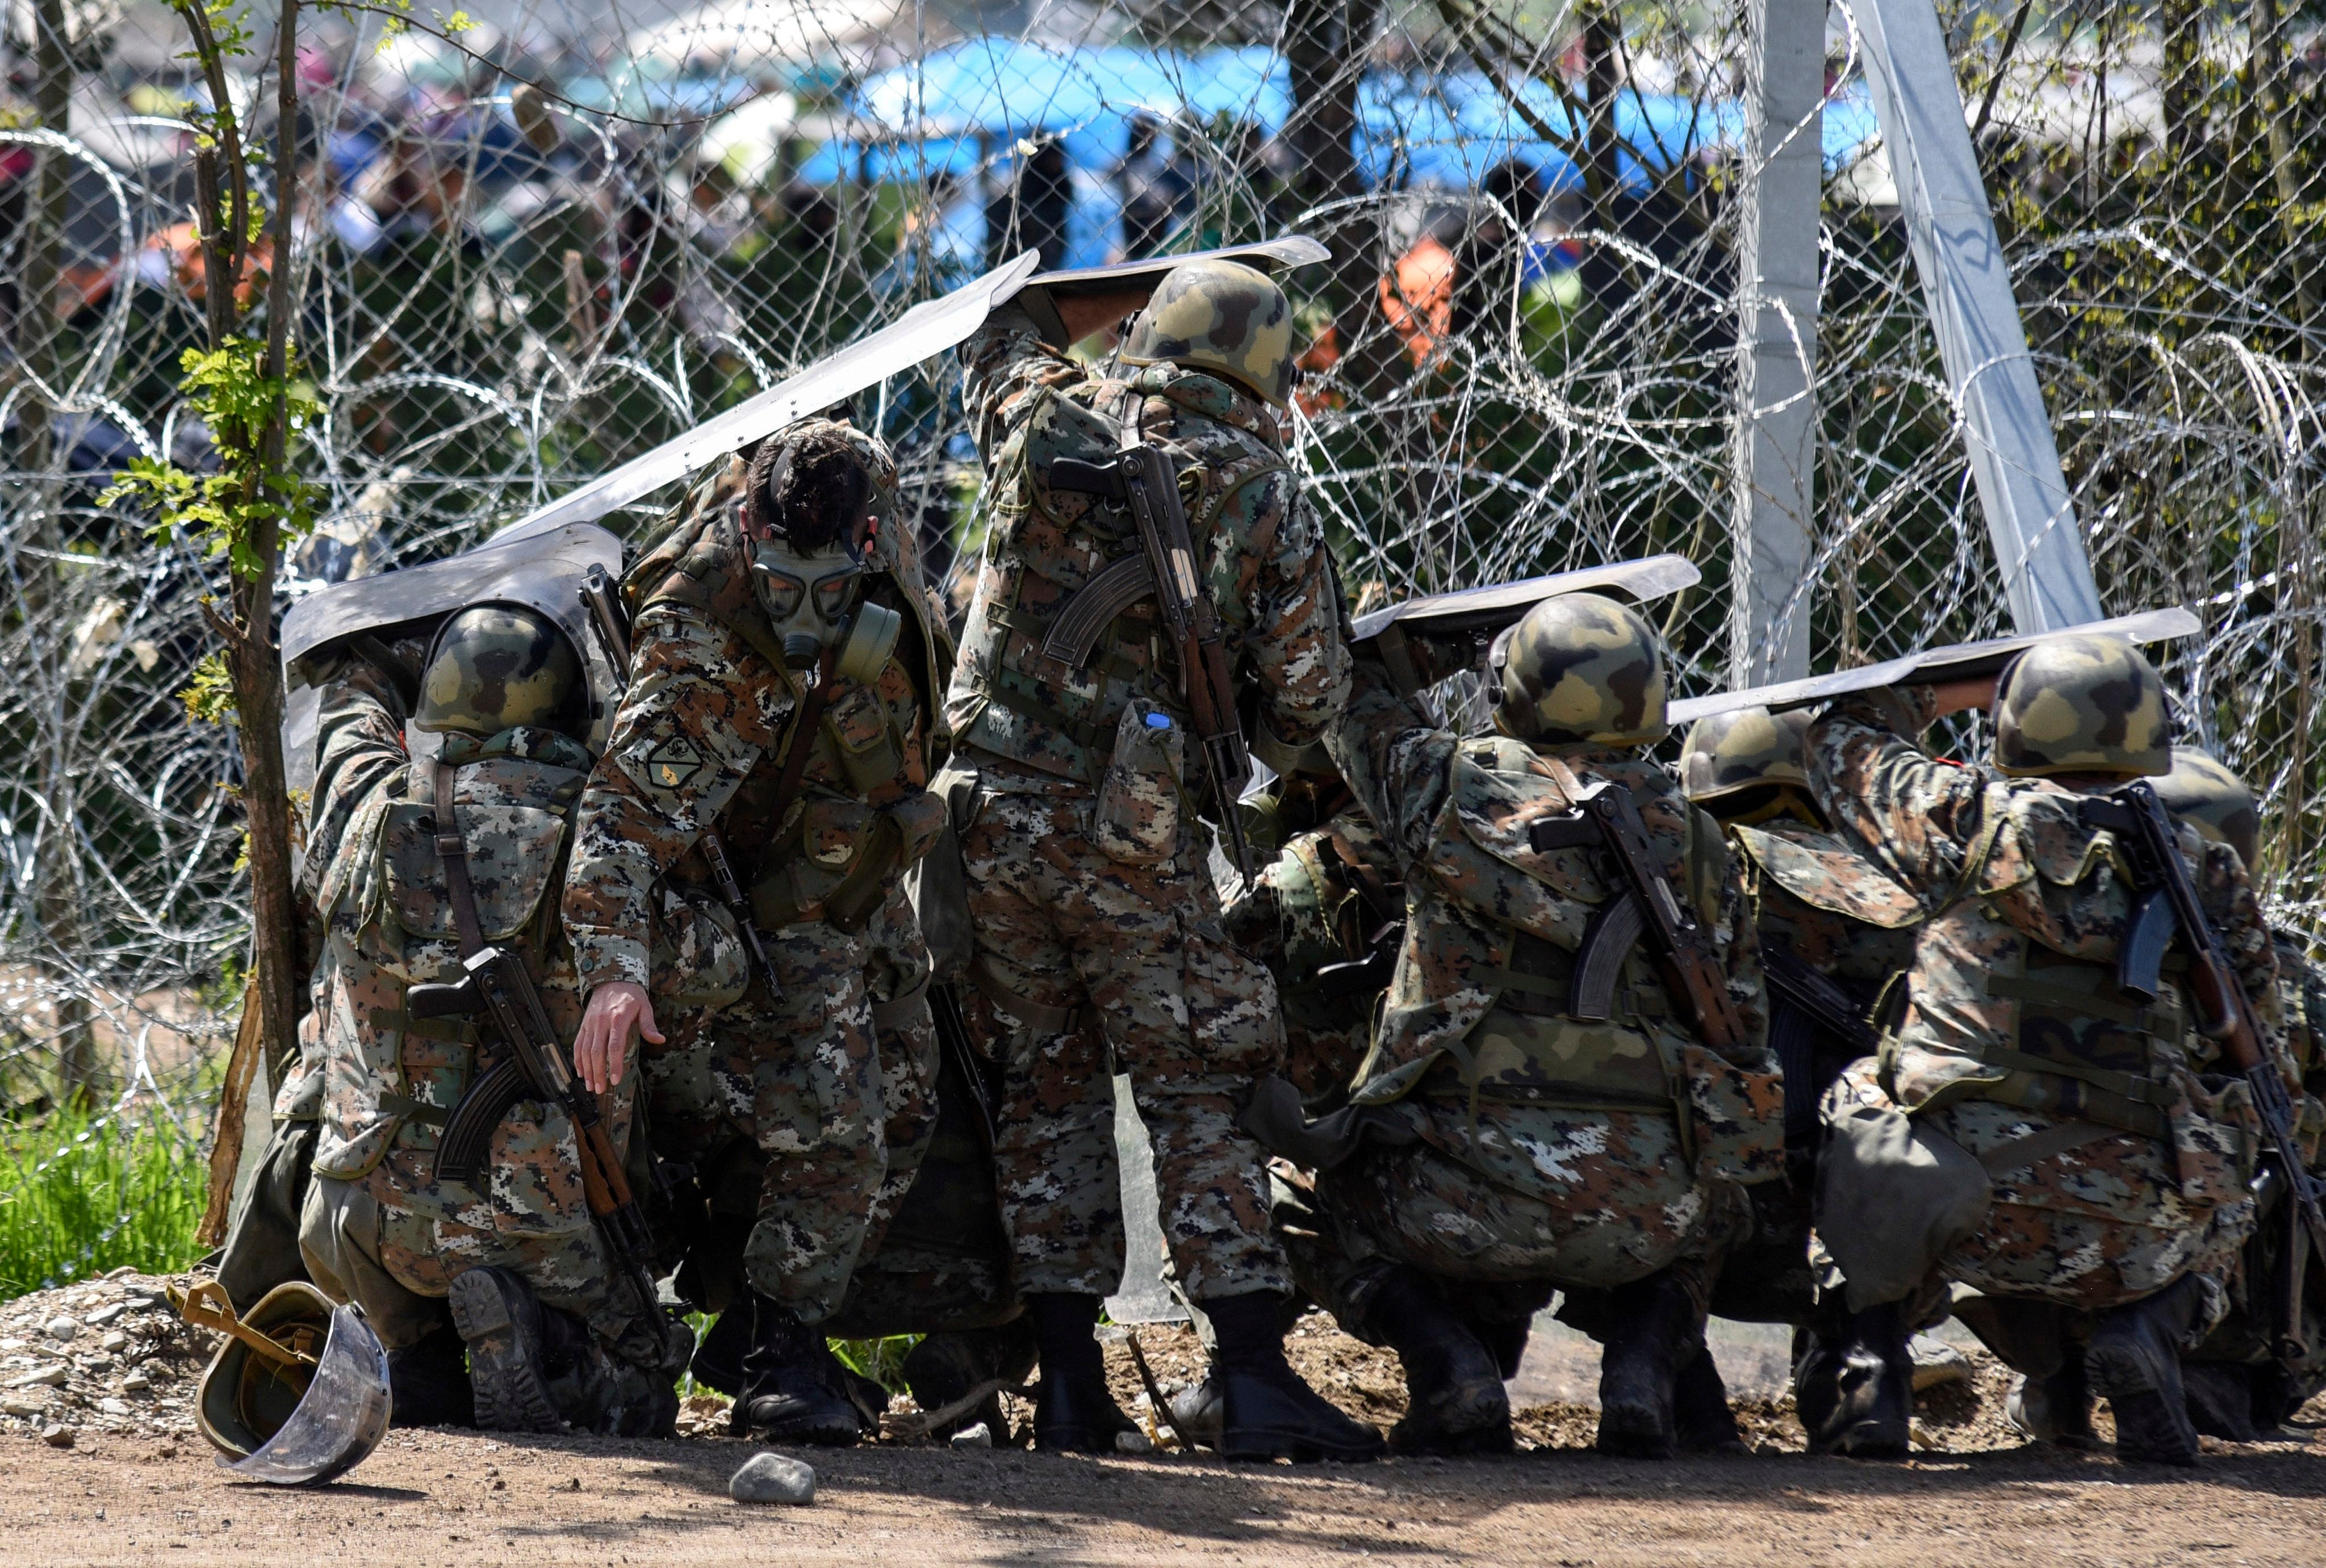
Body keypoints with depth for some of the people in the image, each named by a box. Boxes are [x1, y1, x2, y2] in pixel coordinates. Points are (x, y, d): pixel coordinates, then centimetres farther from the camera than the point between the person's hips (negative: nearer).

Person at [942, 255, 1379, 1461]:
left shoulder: (1044, 424, 5)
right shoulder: (1264, 497, -1)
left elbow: (994, 340, 30)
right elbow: (1307, 694, 1)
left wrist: (1130, 298, 35)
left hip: (994, 807, 3)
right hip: (1132, 828, -3)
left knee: (1046, 1091, 11)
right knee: (1197, 1098, 0)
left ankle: (1069, 1385, 7)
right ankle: (1257, 1381, -7)